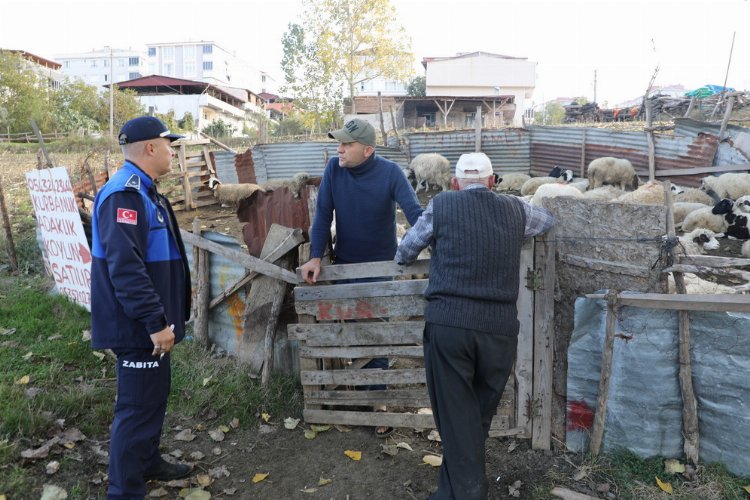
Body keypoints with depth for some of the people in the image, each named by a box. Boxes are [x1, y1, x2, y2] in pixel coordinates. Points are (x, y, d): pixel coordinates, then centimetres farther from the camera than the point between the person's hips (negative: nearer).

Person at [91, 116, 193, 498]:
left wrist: (162, 317, 24)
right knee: (138, 405, 0)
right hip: (138, 326, -11)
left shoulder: (142, 191, 13)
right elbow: (125, 268, -29)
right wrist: (155, 322, -26)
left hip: (149, 322, 11)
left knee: (154, 394, 22)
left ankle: (148, 462, 40)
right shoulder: (124, 194, -22)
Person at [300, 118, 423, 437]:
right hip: (344, 263, 3)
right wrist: (316, 257, -17)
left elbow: (415, 212, -23)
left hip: (381, 265, -2)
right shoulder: (334, 168, -10)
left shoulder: (390, 172, -17)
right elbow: (323, 215, -9)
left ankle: (377, 401, 15)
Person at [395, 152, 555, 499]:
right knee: (479, 415, 17)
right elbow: (548, 219, 34)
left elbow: (403, 255, 15)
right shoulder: (516, 210, 11)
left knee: (456, 416, 7)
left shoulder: (440, 205, 4)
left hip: (448, 324, -2)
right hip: (500, 328, 3)